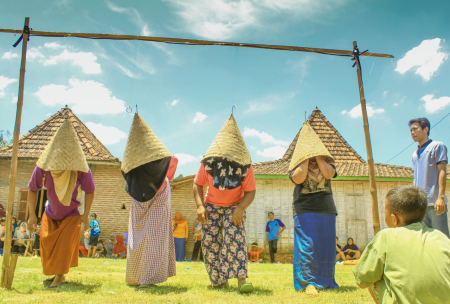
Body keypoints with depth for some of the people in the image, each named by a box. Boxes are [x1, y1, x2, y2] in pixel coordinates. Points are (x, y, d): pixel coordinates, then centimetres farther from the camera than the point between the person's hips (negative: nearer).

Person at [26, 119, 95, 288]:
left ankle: (60, 276, 7)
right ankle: (56, 273, 21)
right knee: (47, 242, 3)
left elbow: (90, 191, -13)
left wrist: (86, 215, -16)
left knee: (65, 242, -10)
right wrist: (32, 214, -11)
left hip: (72, 213, -3)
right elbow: (33, 189, -8)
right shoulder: (43, 166, -23)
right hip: (51, 213, 3)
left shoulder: (82, 169, -28)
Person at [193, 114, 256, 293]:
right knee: (210, 240, -1)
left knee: (235, 237, -21)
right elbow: (197, 184, -9)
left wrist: (240, 208, -33)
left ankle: (241, 280, -22)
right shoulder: (208, 163, -18)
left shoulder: (245, 166, -20)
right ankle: (219, 280, 13)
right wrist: (200, 206, -22)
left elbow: (250, 192, -17)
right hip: (212, 206, 2)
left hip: (234, 206, -2)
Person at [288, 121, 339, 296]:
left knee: (326, 247, 6)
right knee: (307, 247, -9)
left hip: (326, 211, 3)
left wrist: (318, 156, -6)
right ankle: (308, 283, -4)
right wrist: (306, 158, -9)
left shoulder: (326, 161, 11)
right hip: (306, 211, -3)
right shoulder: (297, 163, 5)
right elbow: (298, 178, -16)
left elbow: (329, 174, -11)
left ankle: (326, 281, 18)